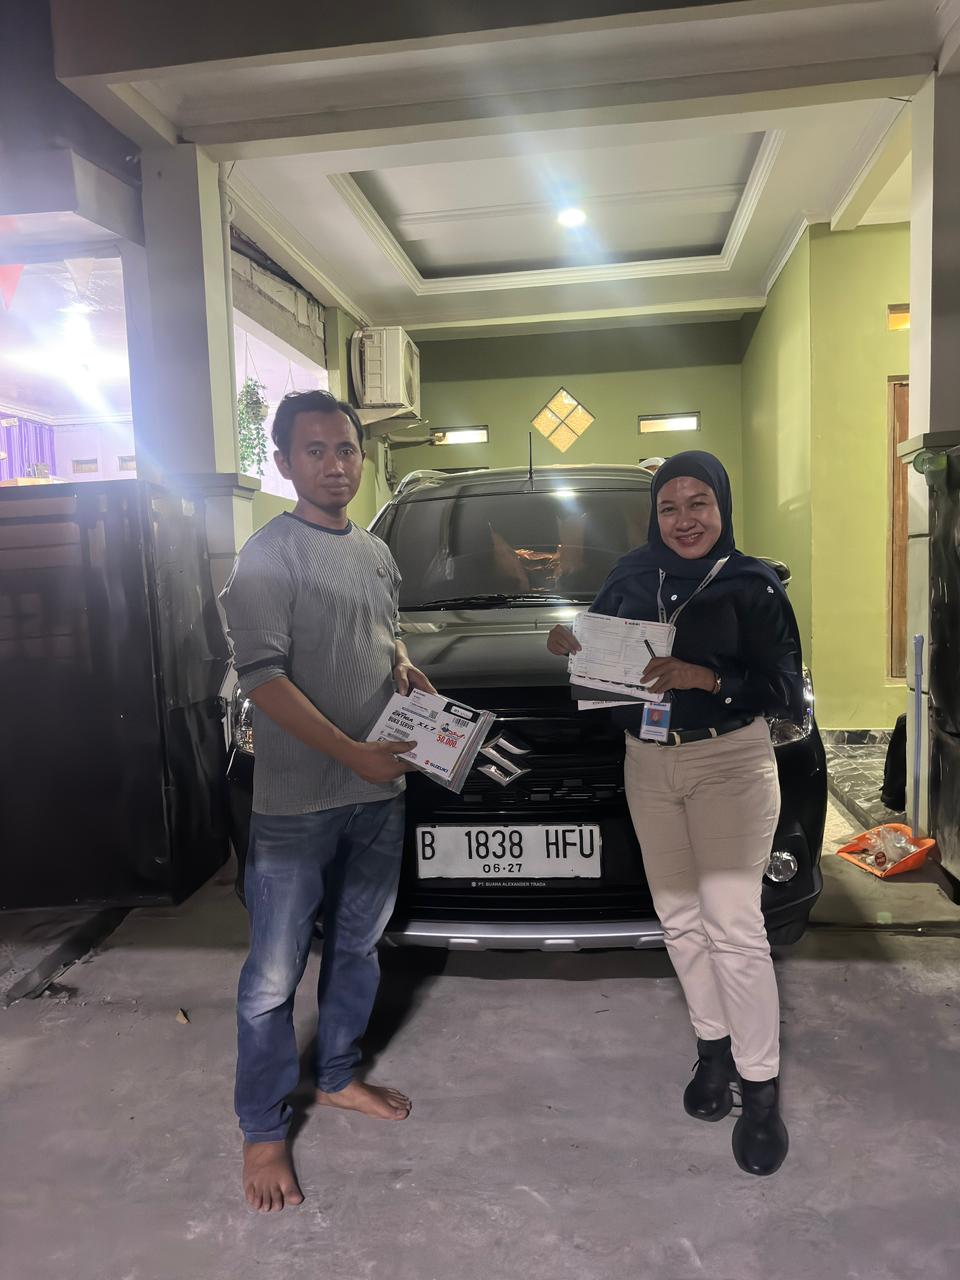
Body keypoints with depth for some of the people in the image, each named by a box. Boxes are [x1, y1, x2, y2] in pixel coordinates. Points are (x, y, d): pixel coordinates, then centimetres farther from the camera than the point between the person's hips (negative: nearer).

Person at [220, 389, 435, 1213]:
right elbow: (263, 678, -19)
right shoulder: (269, 555, -12)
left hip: (379, 793, 7)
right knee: (276, 973, 5)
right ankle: (263, 1130, 24)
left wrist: (403, 665, 2)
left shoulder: (377, 554, 11)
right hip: (296, 804, -7)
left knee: (358, 947, 20)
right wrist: (355, 754, -22)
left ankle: (338, 1076, 41)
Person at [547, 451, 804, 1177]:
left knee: (733, 925, -5)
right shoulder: (630, 578, 4)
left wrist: (706, 677, -25)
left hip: (729, 763, -4)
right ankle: (714, 1047, 31)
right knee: (679, 918, 12)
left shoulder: (753, 587, -9)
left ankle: (761, 1086, 12)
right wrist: (573, 649, -9)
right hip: (647, 764, 5)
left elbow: (787, 692, -12)